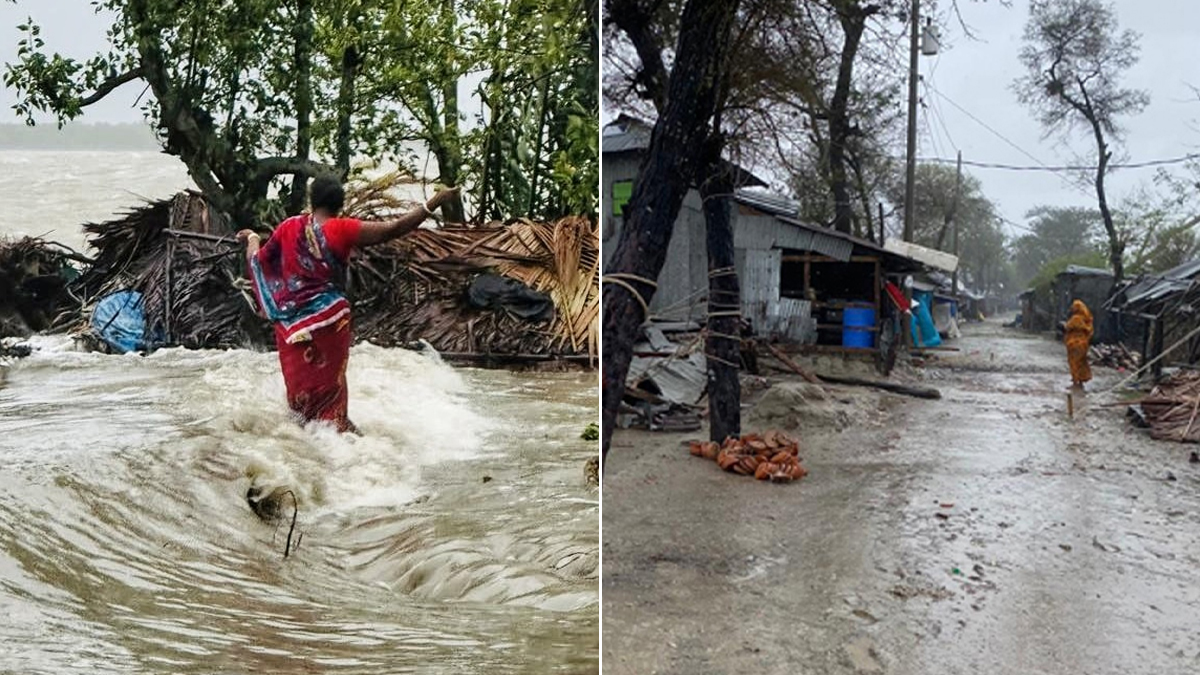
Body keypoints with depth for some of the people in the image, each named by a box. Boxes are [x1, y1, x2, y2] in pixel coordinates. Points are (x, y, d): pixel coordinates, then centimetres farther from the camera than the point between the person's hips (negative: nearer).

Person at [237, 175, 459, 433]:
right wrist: (433, 203, -18)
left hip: (291, 322, 3)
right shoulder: (342, 230, -13)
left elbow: (258, 260, 9)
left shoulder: (290, 227, -3)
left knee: (300, 383, 18)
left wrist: (252, 237, 32)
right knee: (329, 382, 12)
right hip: (328, 318, -3)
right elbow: (394, 229, -19)